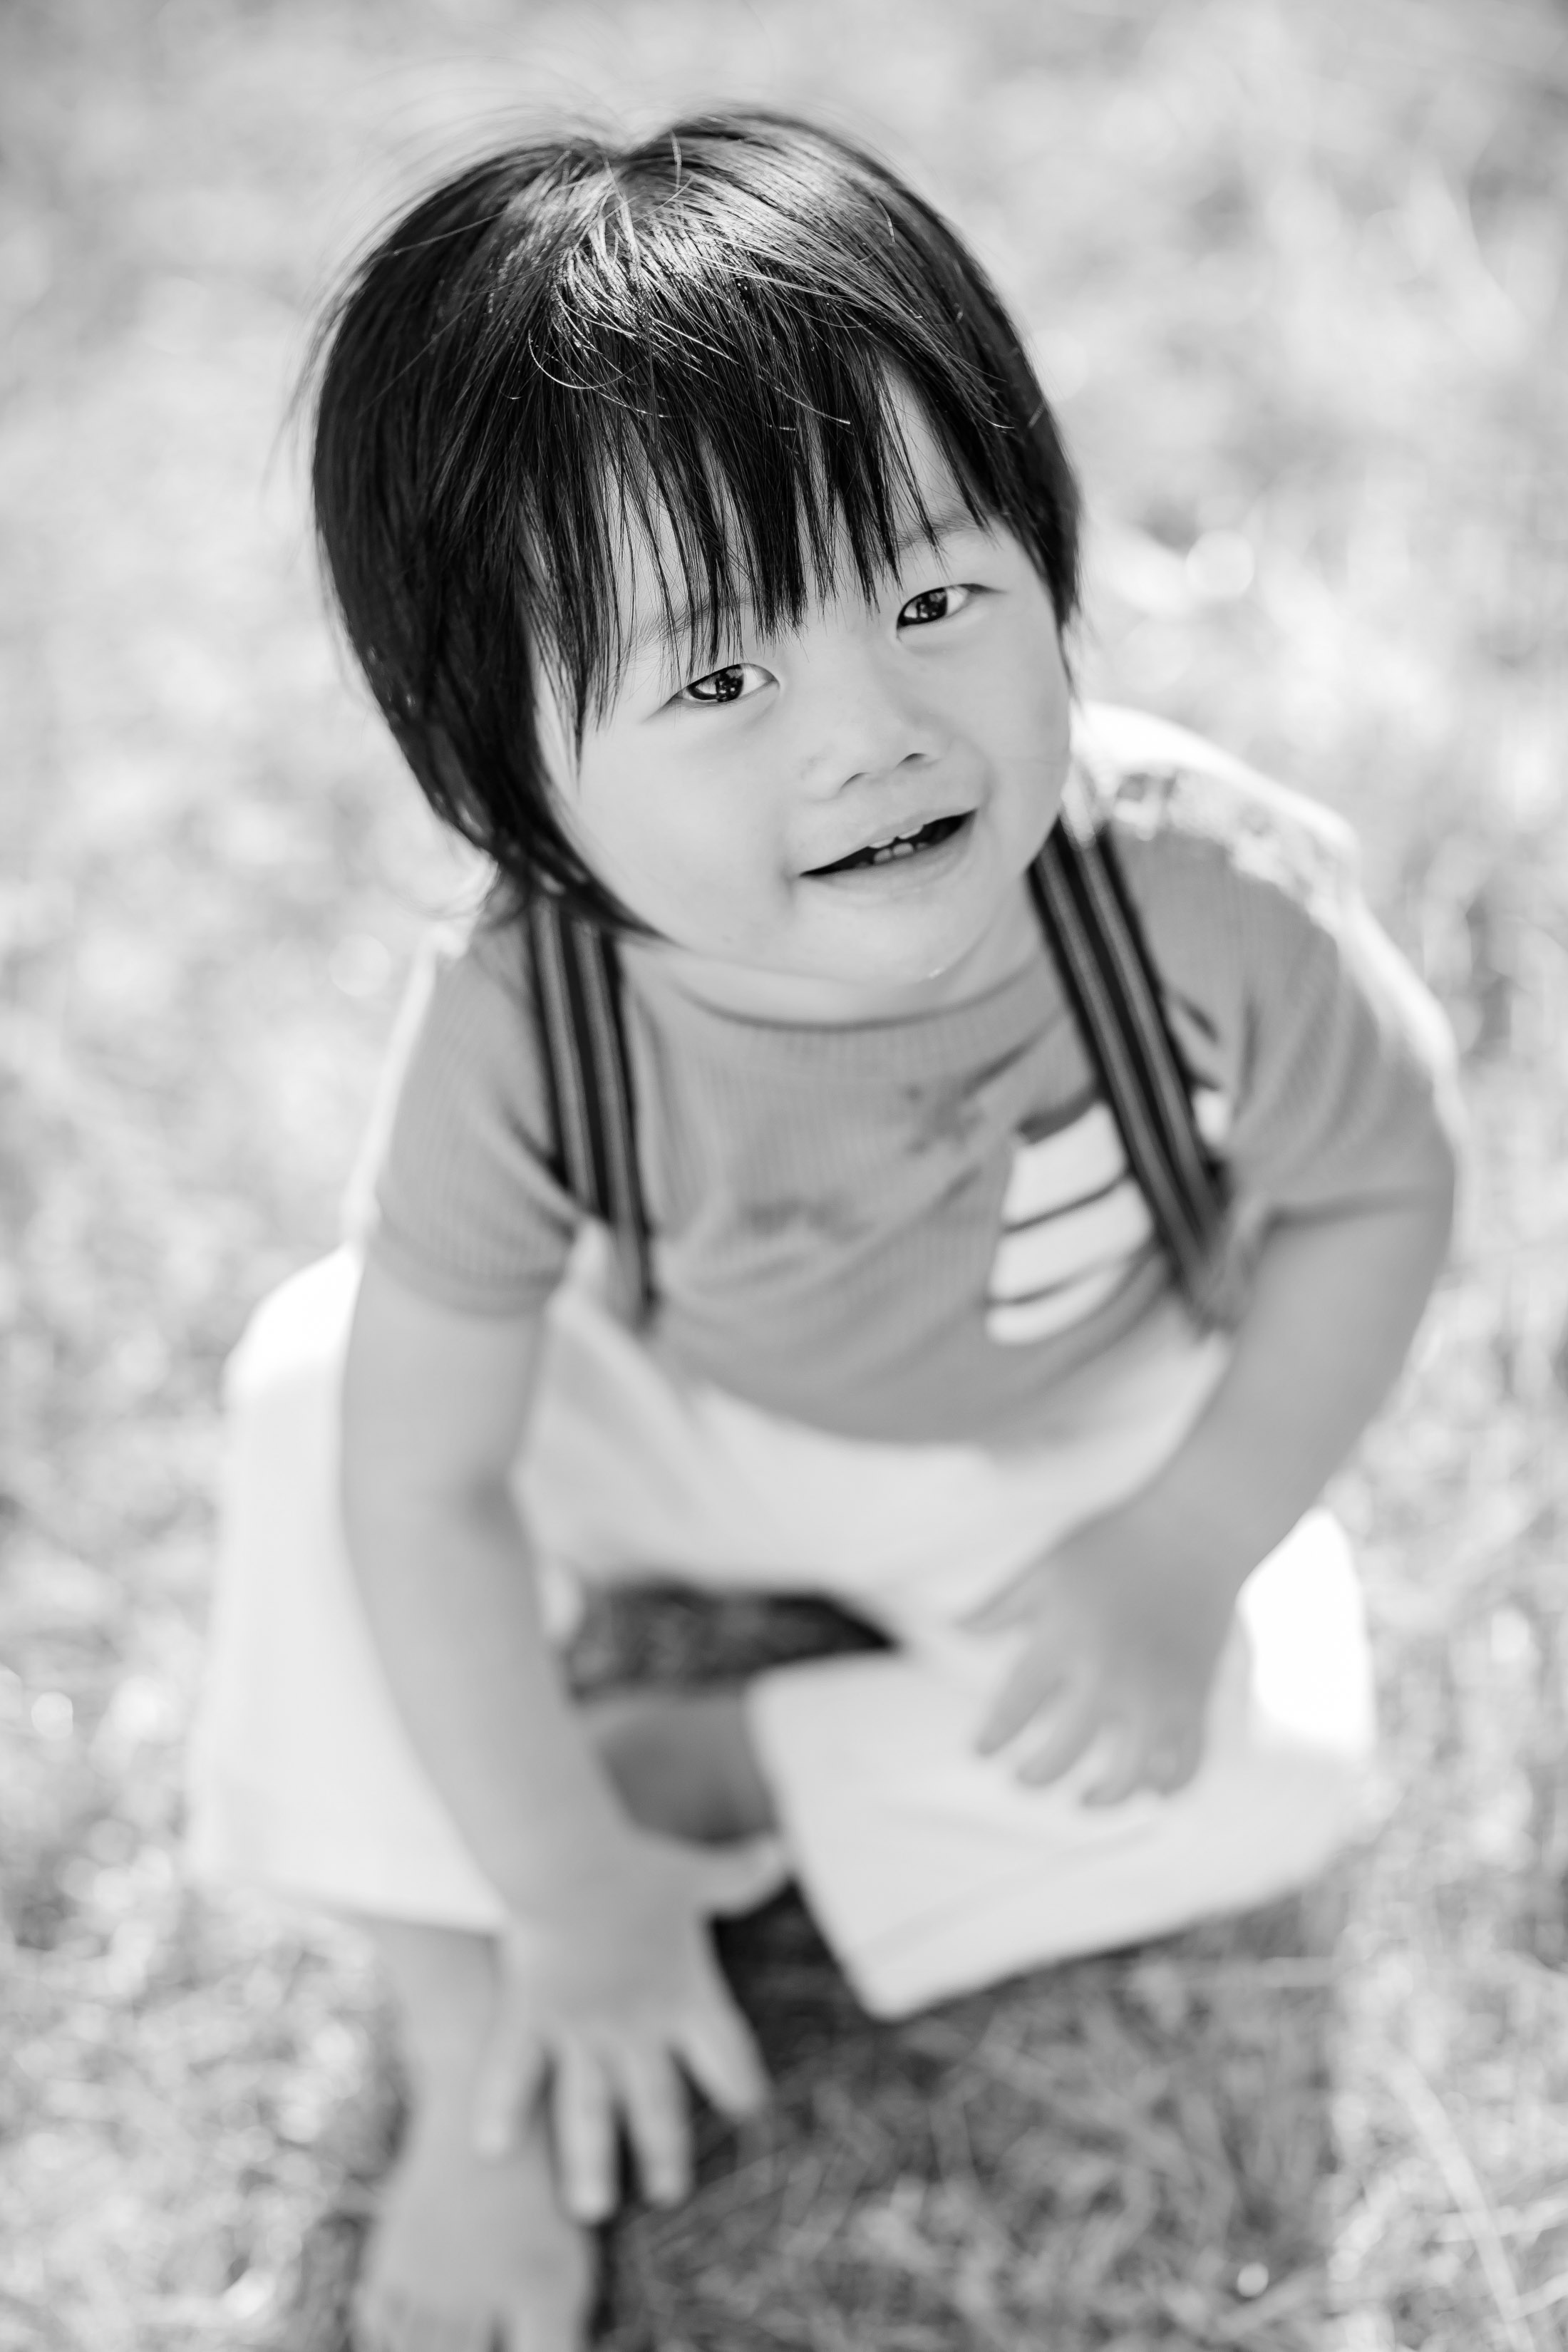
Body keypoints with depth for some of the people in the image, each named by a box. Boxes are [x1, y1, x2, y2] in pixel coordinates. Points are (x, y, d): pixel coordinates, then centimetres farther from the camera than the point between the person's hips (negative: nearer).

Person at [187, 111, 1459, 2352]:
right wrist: (565, 1898, -19)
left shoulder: (1217, 902, -36)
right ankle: (471, 2078, -9)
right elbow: (427, 1481, -25)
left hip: (1083, 1447, 0)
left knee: (1270, 1772, -22)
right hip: (686, 1416, 0)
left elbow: (1374, 1197, -16)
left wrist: (1185, 1558, -19)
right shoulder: (518, 1040, -35)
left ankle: (710, 1765, -2)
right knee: (319, 1383, -22)